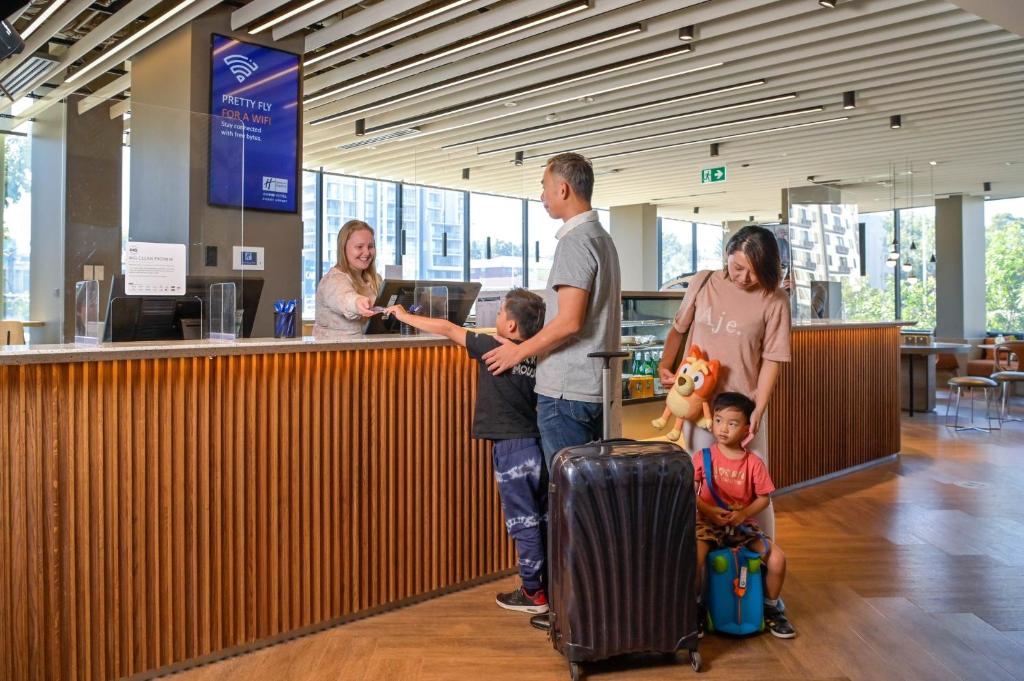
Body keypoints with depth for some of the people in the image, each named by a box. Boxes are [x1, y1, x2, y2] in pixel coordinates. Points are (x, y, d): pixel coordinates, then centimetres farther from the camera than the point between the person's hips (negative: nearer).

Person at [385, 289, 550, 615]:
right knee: (543, 519, 14)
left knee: (523, 522, 3)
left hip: (512, 448, -6)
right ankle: (551, 584, 24)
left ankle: (533, 593, 12)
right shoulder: (537, 357, 6)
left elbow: (448, 329, -2)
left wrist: (405, 316, 9)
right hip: (538, 443, 6)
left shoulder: (493, 349, -10)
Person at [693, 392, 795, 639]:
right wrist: (710, 511, -19)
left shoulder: (754, 463, -1)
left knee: (777, 559, -14)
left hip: (743, 524, 2)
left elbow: (764, 497, 2)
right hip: (709, 523, -2)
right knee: (694, 556, -31)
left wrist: (744, 513, -15)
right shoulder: (703, 457, -4)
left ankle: (771, 609, 16)